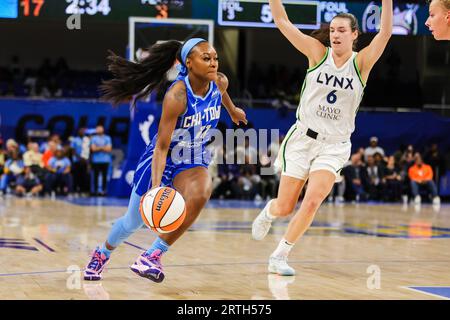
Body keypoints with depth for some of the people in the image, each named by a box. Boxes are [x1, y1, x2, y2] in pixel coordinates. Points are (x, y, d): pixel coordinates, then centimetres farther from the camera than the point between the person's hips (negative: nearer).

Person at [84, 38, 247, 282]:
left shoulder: (219, 82, -13)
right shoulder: (177, 95, -31)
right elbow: (161, 146, -31)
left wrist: (232, 110, 34)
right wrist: (156, 186, -42)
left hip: (193, 161, 4)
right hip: (161, 159, -3)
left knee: (199, 195, -33)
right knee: (132, 223, 12)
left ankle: (153, 255, -20)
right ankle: (102, 254, 47)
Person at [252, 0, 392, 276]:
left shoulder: (361, 63, -3)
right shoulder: (318, 53, -1)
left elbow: (385, 33, -19)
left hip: (334, 146, 0)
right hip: (303, 138, 0)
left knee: (312, 201, -18)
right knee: (284, 207, 3)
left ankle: (279, 257, 0)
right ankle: (268, 211, 42)